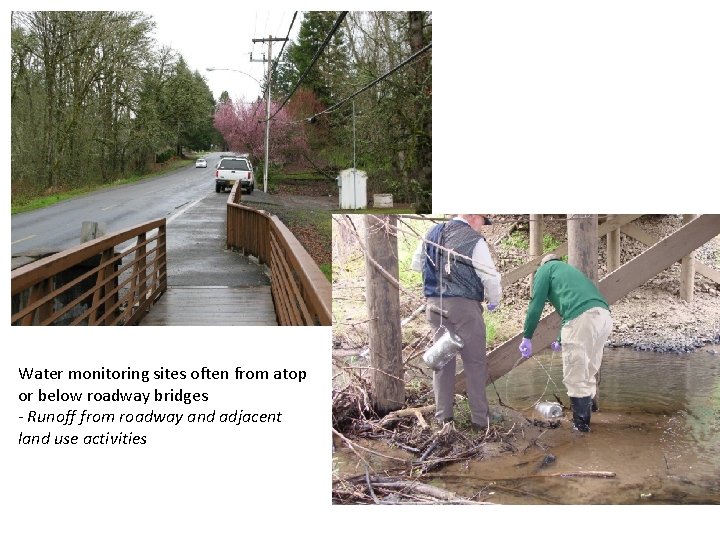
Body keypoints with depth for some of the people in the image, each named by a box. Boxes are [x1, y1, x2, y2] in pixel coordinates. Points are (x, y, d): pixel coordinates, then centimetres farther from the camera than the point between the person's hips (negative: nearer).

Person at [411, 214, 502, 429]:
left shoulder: (432, 234, 9)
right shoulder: (474, 241, -10)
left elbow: (416, 264, 21)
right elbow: (490, 276, -8)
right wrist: (494, 301, 10)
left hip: (435, 304, 6)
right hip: (464, 306, -6)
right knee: (475, 363, 4)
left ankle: (443, 416, 16)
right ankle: (479, 418, 8)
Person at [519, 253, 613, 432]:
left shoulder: (545, 269, 18)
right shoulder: (569, 270, 38)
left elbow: (536, 306, 6)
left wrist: (527, 337, 13)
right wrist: (561, 341, 58)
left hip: (582, 318, -7)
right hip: (604, 316, 8)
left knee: (575, 377, 4)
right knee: (588, 375, 20)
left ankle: (581, 423, 10)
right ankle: (586, 414, 29)